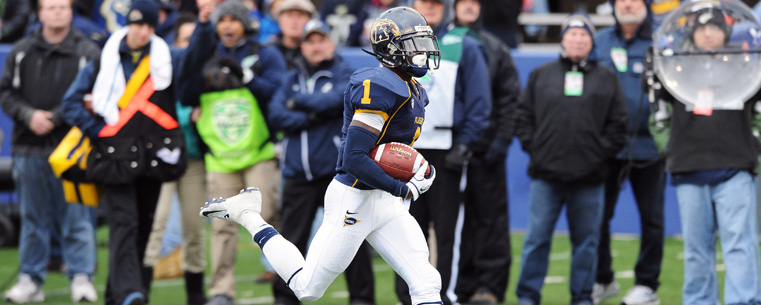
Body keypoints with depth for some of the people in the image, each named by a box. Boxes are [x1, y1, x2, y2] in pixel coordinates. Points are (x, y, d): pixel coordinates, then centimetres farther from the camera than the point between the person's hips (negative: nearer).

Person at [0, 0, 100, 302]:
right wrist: (29, 115, -9)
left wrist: (54, 118, -12)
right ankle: (31, 280, 15)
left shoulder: (87, 52, 1)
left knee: (76, 217, -4)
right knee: (32, 218, 9)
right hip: (29, 149, 3)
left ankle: (81, 278, 1)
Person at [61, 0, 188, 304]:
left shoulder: (167, 61, 12)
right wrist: (98, 130, -2)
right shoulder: (102, 64, 5)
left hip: (154, 155, 3)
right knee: (123, 222, -17)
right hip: (117, 158, -3)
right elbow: (71, 102, 6)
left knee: (145, 226, 7)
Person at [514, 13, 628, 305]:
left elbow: (618, 124, 7)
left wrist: (602, 151, -3)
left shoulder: (606, 78, 10)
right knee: (537, 237, -1)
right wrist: (533, 147, -1)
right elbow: (523, 115, 11)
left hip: (589, 176, 0)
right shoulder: (541, 75, 11)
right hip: (546, 174, 0)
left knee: (586, 240, 5)